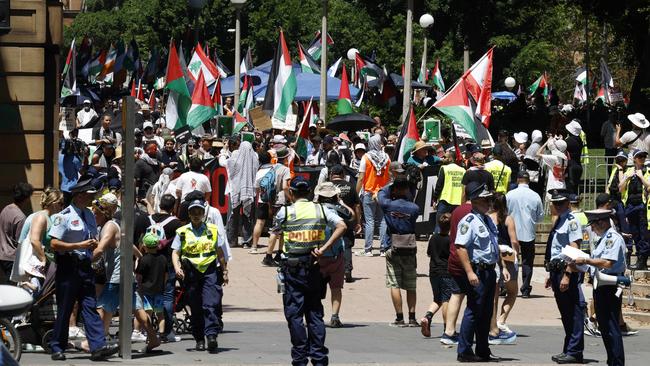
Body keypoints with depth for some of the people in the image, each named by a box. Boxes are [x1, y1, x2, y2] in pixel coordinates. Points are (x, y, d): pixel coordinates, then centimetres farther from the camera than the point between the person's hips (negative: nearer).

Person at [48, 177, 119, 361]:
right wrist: (79, 245, -17)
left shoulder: (89, 215, 14)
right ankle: (57, 348, 10)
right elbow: (54, 244, -14)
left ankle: (98, 347, -12)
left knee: (90, 307, -3)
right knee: (64, 309, 1)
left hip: (85, 266, 6)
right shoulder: (64, 216, -9)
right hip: (68, 266, -6)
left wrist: (94, 244, 3)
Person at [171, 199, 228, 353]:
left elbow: (220, 253, 16)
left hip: (209, 271, -1)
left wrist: (225, 271, 16)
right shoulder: (182, 232, 8)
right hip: (191, 272, 1)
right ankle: (199, 340, 12)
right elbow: (175, 253, 4)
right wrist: (177, 268, -14)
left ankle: (211, 336, -23)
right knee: (195, 307, 5)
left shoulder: (213, 230, 10)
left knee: (210, 305, -15)